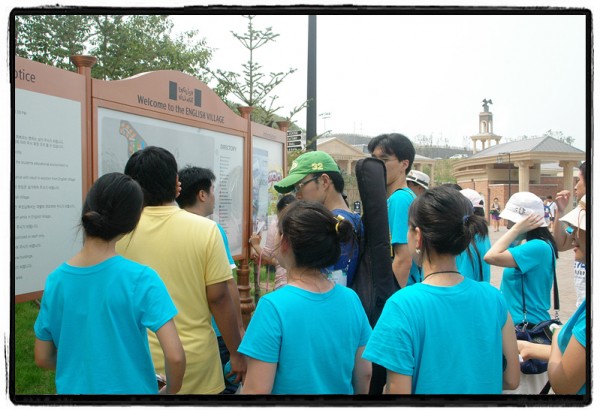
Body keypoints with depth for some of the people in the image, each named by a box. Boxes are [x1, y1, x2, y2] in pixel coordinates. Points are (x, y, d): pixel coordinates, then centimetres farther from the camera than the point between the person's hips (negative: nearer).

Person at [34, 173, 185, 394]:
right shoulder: (140, 278, -21)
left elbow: (42, 358, 1)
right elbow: (175, 356, -24)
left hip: (73, 388, 3)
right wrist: (171, 390, -6)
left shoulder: (56, 280, -9)